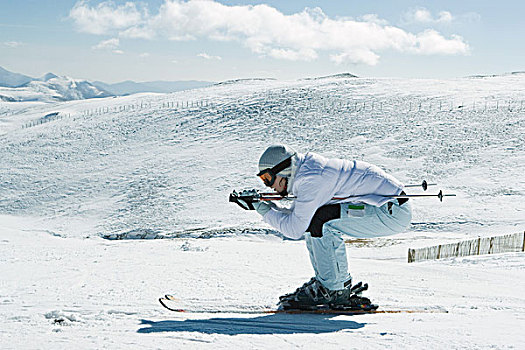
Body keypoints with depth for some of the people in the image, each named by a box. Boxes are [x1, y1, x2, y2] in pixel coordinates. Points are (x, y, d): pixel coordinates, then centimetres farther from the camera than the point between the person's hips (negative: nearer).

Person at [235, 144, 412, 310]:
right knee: (309, 219, 8)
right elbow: (295, 217, 17)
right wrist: (264, 204, 7)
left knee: (319, 222, -21)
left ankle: (335, 290, -10)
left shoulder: (311, 178, -20)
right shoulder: (307, 169, 10)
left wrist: (266, 212, -3)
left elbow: (295, 230, -17)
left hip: (394, 210, -10)